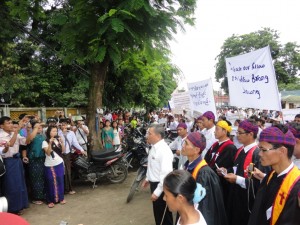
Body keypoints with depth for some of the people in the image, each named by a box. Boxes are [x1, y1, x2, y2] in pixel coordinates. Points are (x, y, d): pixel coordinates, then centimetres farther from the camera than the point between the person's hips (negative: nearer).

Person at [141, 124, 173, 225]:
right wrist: (148, 178, 21)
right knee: (157, 211, 26)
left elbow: (166, 174, -29)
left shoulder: (164, 150, -27)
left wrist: (157, 192, -26)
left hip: (161, 186, -9)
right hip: (154, 183, 9)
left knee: (164, 214, 10)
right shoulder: (154, 147, 3)